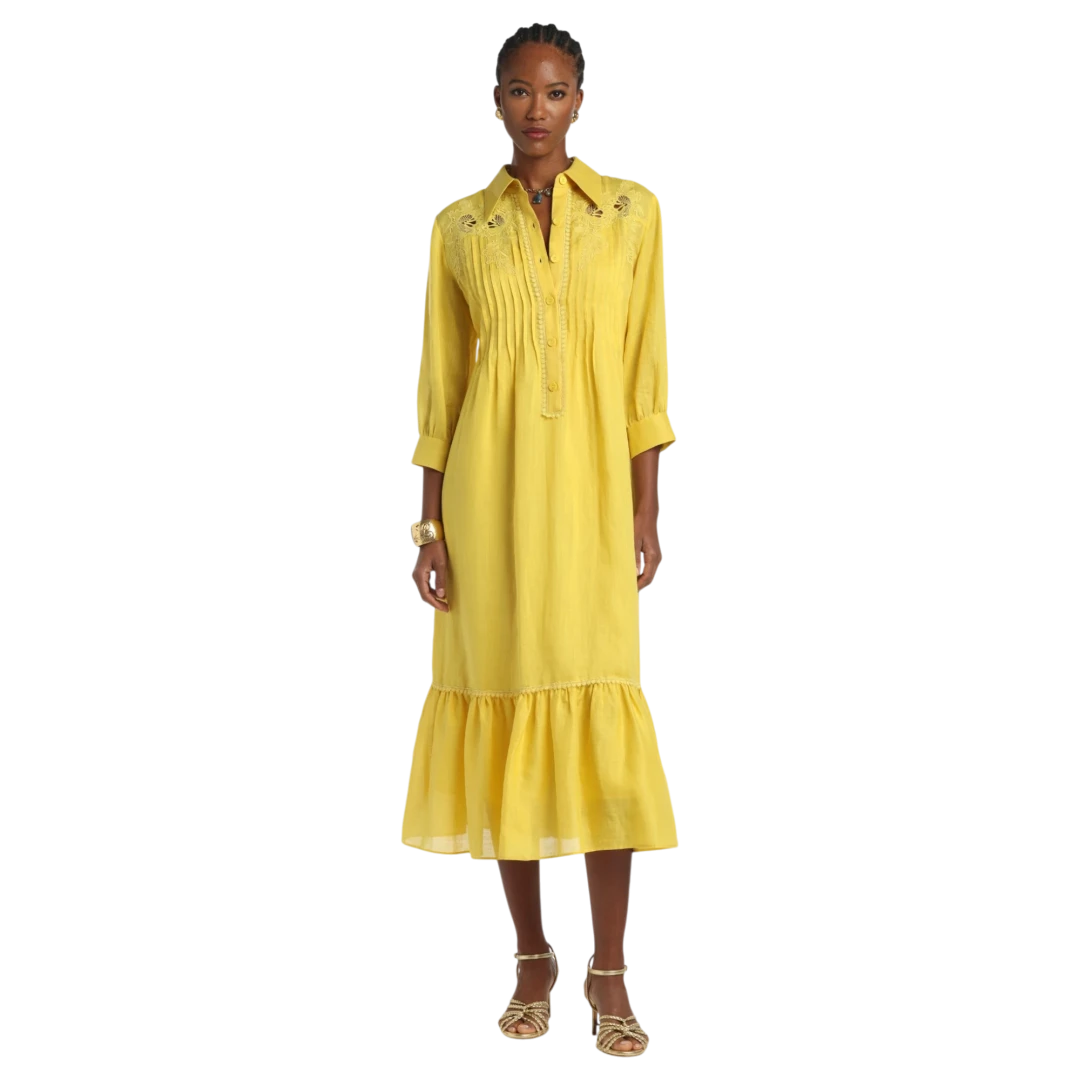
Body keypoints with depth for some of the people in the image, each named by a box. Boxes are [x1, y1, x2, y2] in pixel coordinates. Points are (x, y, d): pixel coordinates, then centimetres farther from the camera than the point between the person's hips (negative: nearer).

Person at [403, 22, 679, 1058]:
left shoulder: (632, 212, 6)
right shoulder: (459, 228, 7)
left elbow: (643, 376, 4)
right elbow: (439, 389, 8)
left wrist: (646, 512, -1)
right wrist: (429, 526, 2)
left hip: (591, 494, -1)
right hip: (488, 496, 1)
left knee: (602, 728, -6)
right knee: (505, 711, 3)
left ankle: (609, 974, 1)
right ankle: (530, 959, 14)